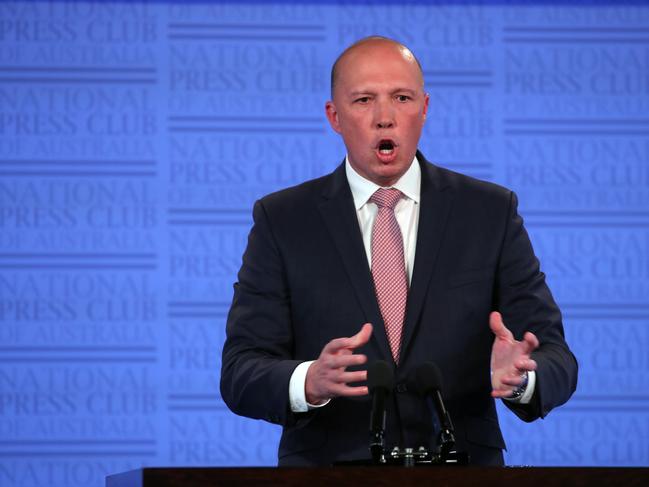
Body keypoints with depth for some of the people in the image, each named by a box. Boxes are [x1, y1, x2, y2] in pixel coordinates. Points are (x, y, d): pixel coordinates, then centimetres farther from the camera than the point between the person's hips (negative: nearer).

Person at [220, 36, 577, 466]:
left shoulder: (491, 212, 6)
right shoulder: (282, 220, 5)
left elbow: (556, 363, 3)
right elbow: (241, 374, -1)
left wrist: (520, 375, -20)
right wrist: (310, 382, -22)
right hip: (328, 467, -1)